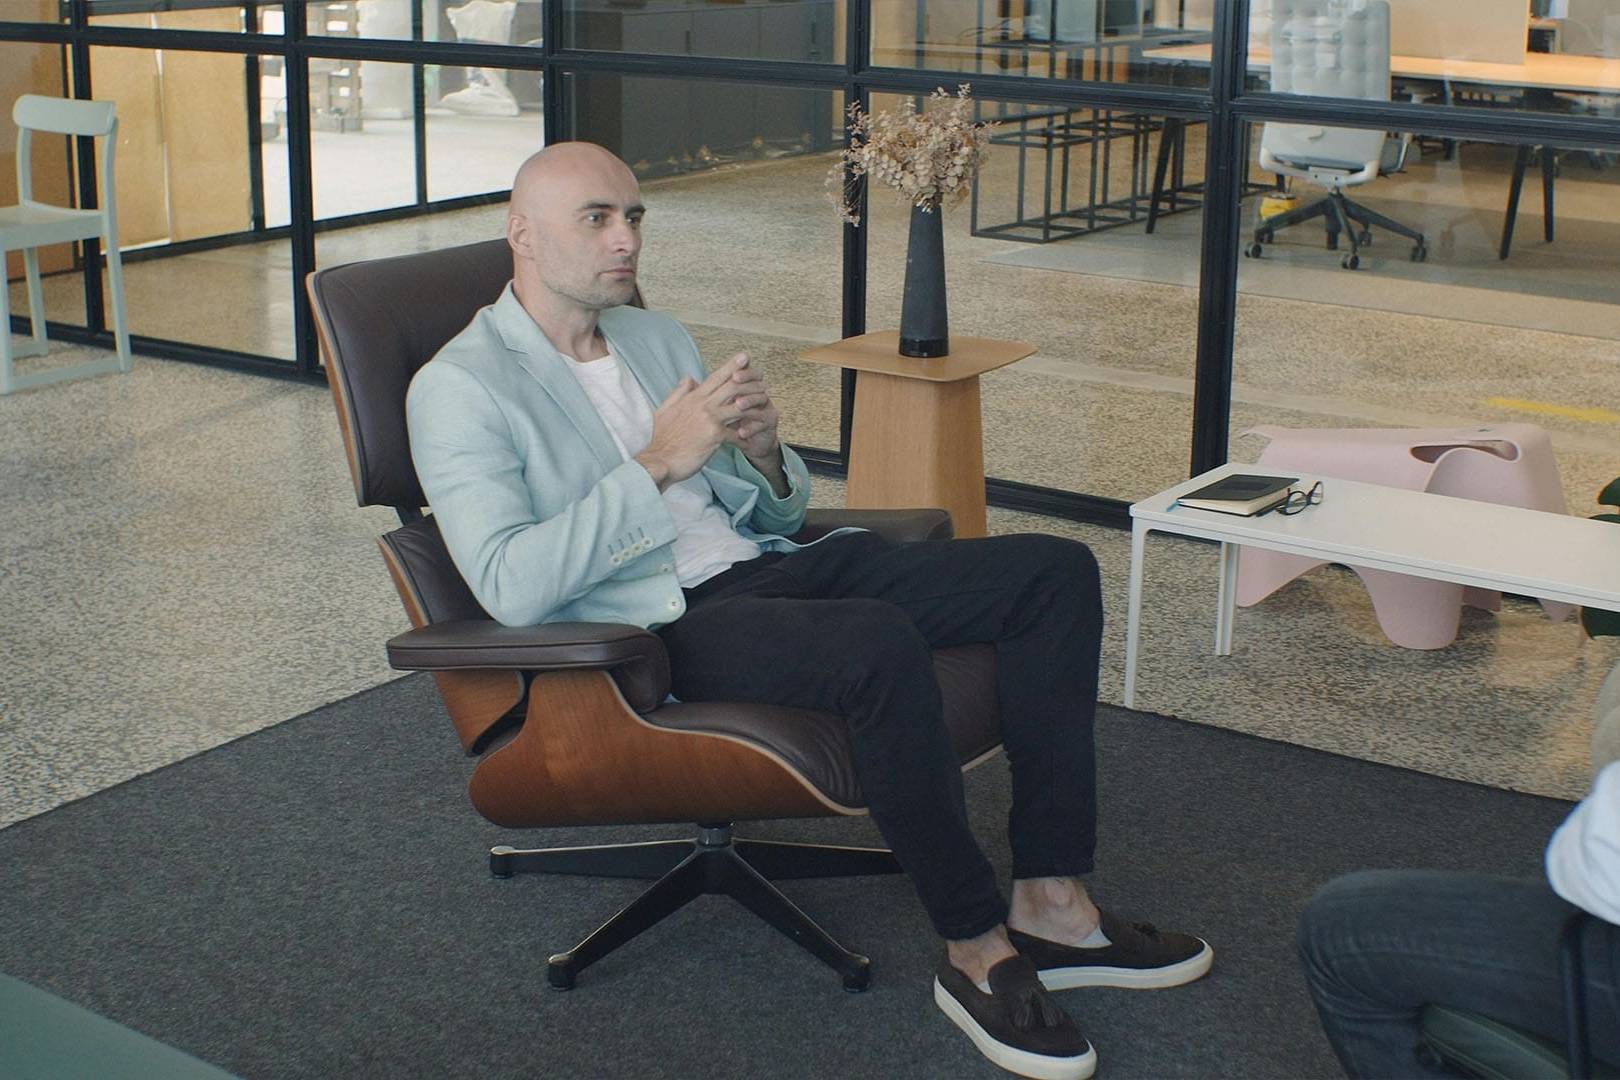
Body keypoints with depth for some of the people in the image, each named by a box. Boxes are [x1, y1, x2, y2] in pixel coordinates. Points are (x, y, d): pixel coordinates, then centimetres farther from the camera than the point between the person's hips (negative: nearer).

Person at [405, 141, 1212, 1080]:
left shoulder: (657, 336, 18)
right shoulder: (460, 388, -5)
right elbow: (511, 588, -18)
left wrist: (762, 451, -4)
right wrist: (660, 462, -20)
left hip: (765, 570, 8)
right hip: (659, 624, -8)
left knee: (1055, 572, -8)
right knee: (882, 643, -37)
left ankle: (1052, 903, -9)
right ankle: (977, 948, -19)